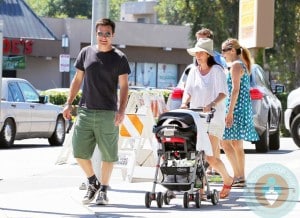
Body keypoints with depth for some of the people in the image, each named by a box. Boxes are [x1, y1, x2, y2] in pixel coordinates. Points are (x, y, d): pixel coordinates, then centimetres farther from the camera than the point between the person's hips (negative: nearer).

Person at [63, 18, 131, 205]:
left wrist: (121, 111, -14)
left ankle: (103, 189, 14)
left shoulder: (119, 58, 1)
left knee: (108, 154, 0)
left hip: (108, 114, -3)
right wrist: (69, 103, 8)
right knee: (80, 152, -1)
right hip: (85, 111, 3)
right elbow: (77, 80, 15)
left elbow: (124, 86, -2)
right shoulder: (86, 53, 9)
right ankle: (93, 182, 20)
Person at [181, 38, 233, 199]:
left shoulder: (216, 70, -3)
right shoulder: (194, 71, 13)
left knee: (210, 157, -10)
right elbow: (188, 91, 7)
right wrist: (184, 103, -14)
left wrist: (212, 104, -29)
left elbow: (223, 93, -12)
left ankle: (227, 180, 15)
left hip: (213, 118, -5)